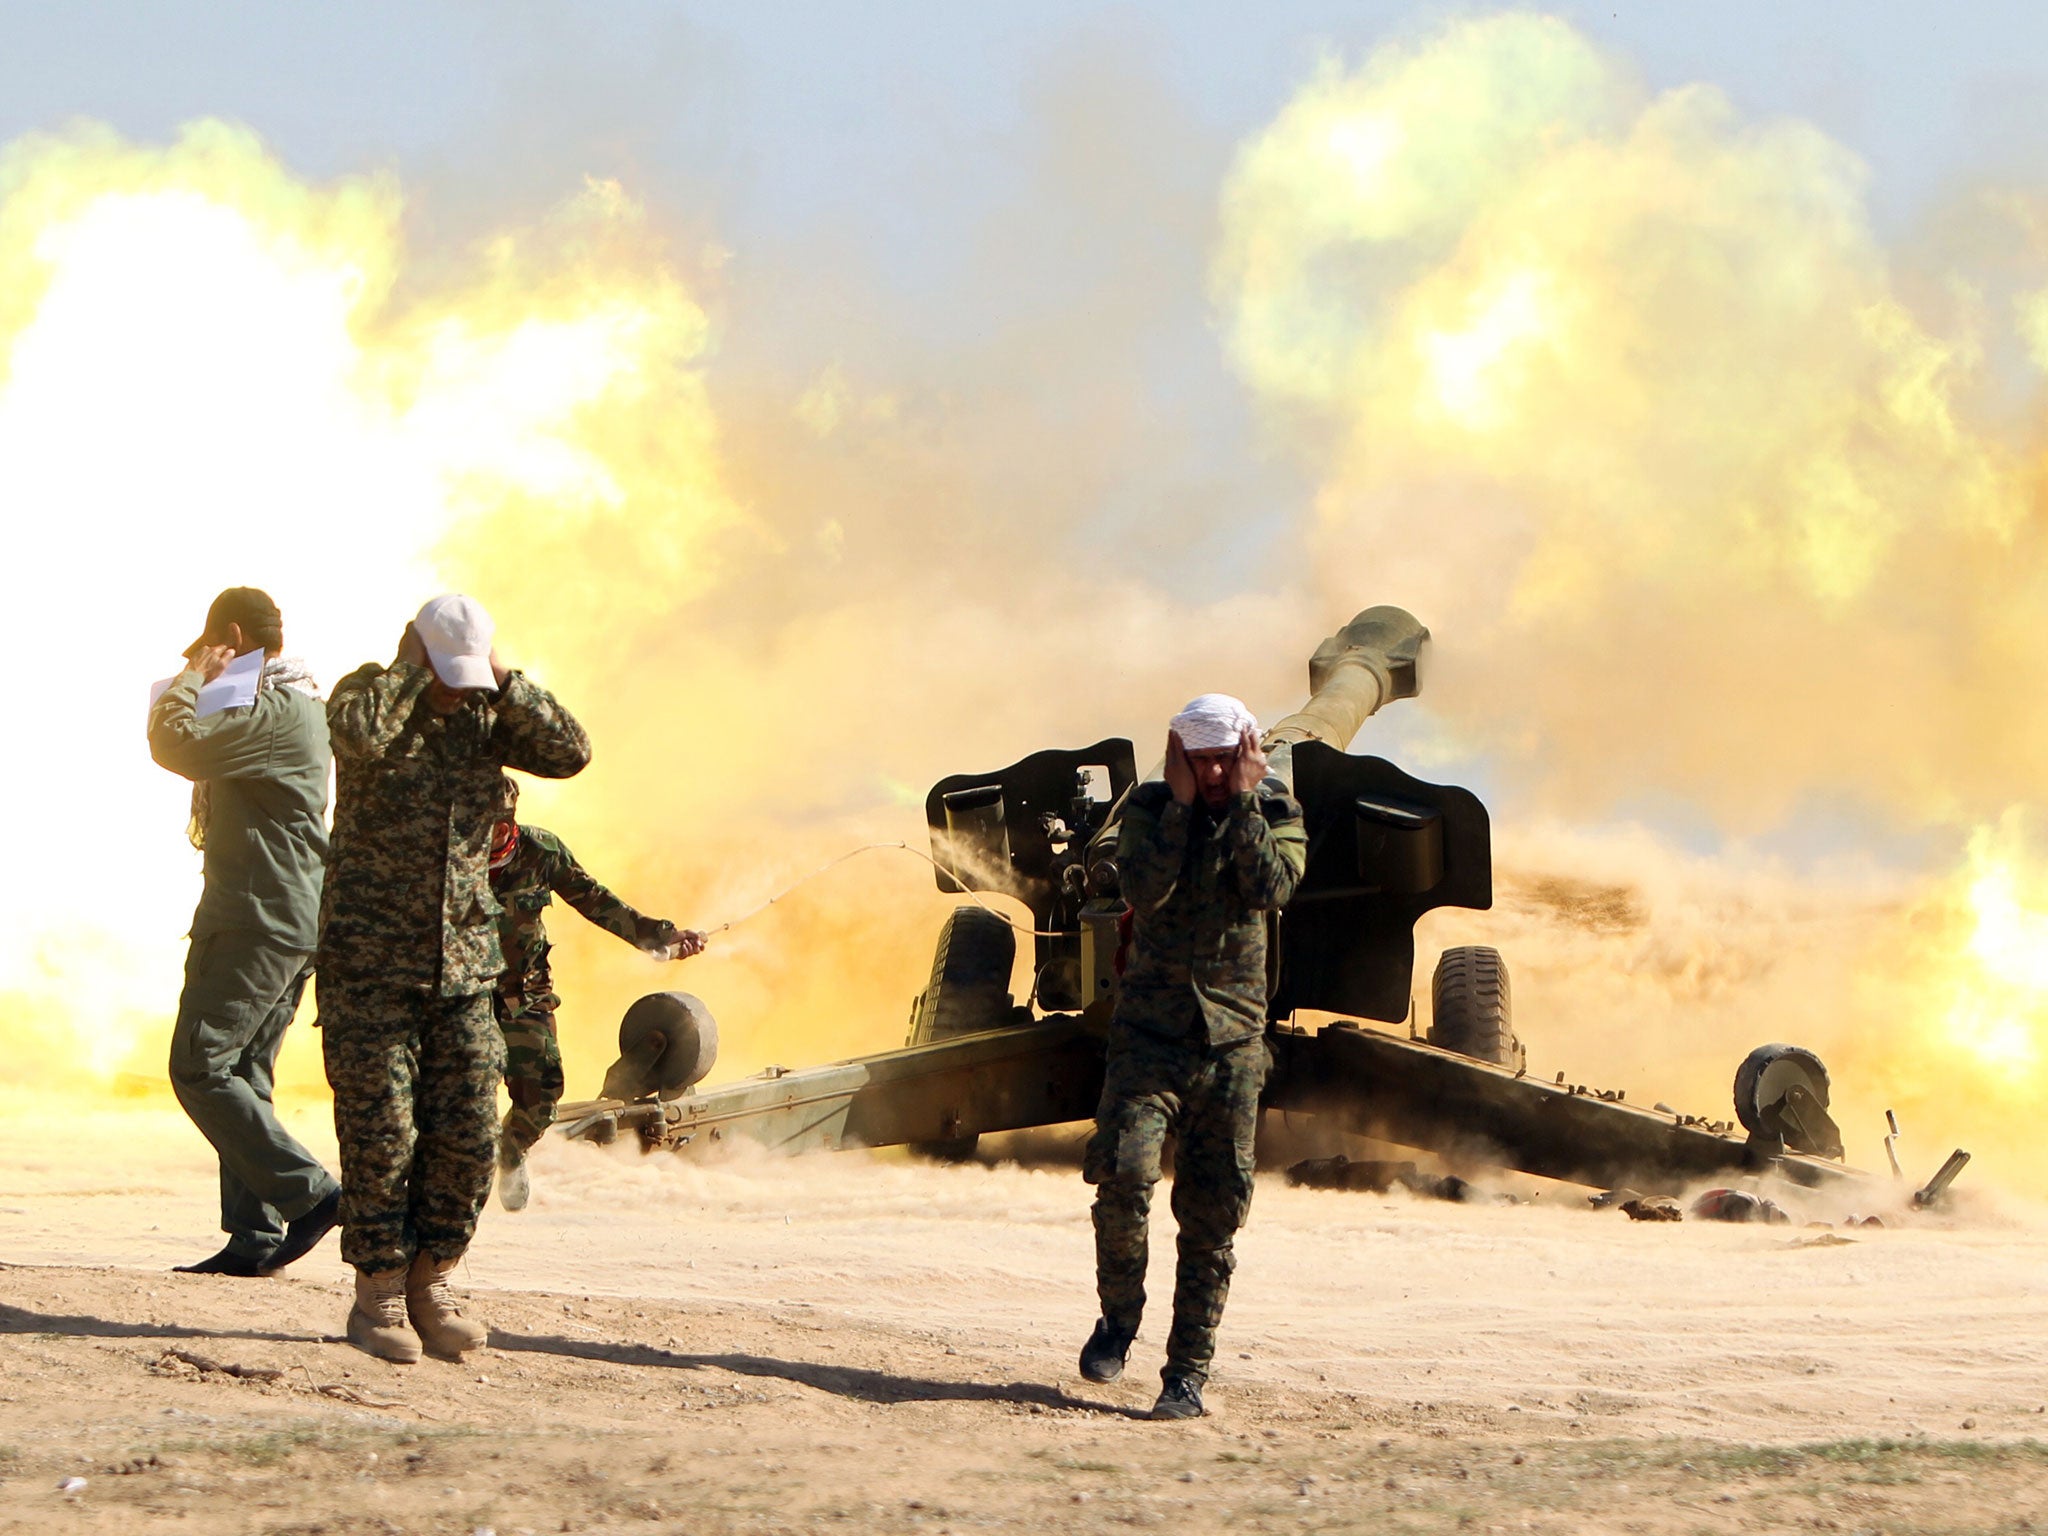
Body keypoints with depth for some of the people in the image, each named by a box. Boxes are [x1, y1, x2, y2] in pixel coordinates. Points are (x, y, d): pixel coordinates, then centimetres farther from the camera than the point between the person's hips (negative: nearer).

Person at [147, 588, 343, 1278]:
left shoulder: (274, 710, -13)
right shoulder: (297, 705, 21)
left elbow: (177, 747, -24)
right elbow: (206, 756, 31)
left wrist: (191, 680, -8)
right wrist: (200, 682, 22)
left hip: (256, 919, -10)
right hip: (289, 919, 10)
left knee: (199, 1069, -11)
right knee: (242, 1075, 9)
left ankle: (309, 1193, -17)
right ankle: (253, 1234, 4)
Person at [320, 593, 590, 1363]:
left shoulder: (485, 716, 8)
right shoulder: (366, 694, -5)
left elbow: (568, 752, -6)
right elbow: (361, 732, -30)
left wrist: (503, 681, -10)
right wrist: (411, 668, -16)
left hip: (462, 963, 5)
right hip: (370, 961, -5)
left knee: (468, 1137, 1)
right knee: (380, 1135, -4)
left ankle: (430, 1285, 14)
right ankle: (378, 1295, 6)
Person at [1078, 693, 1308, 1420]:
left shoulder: (1277, 815, 3)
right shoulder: (1150, 809, 2)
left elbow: (1270, 887, -17)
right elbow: (1143, 891, -16)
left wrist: (1244, 800, -13)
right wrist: (1180, 803, -15)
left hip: (1231, 1038, 1)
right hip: (1149, 1029, -1)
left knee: (1213, 1212, 0)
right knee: (1123, 1173, -19)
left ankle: (1188, 1374, 7)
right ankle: (1119, 1317, 6)